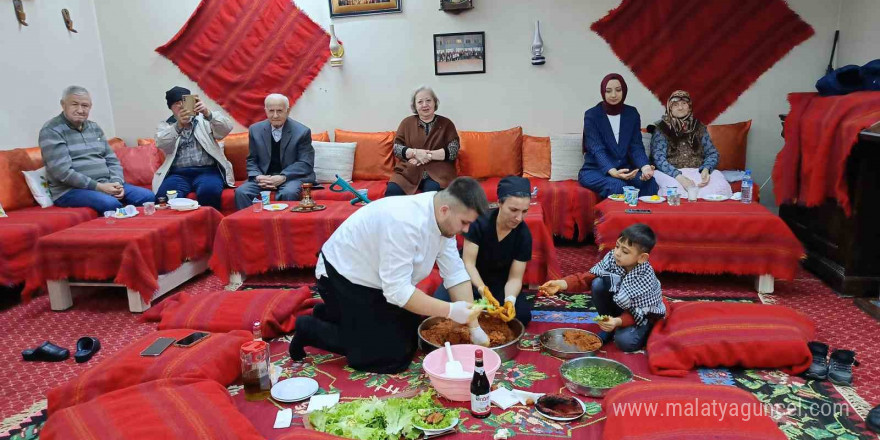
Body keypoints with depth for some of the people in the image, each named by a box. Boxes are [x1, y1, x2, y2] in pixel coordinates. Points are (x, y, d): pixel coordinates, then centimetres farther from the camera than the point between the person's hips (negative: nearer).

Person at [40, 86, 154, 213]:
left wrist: (117, 183, -6)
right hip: (71, 190, -6)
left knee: (148, 197, -13)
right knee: (111, 204, -34)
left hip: (106, 185, 6)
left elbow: (112, 160, 14)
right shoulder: (51, 131, -5)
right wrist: (98, 187, -20)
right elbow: (62, 172, -15)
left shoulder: (94, 128, 15)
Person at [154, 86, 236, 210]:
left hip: (207, 171, -1)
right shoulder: (165, 126, 17)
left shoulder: (204, 120, 15)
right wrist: (178, 125, -21)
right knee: (166, 196, -31)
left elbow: (226, 128, -3)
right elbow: (161, 144, -4)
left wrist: (208, 114, -22)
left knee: (209, 191, -34)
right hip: (178, 174, 1)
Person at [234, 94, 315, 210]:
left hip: (291, 176, -3)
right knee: (241, 192, -23)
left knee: (288, 193, -36)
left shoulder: (302, 132, -4)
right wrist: (258, 176, -10)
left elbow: (305, 163, -7)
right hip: (263, 177, 3)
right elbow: (251, 160, 12)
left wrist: (283, 177, -20)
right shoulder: (255, 130, 8)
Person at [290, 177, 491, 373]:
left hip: (381, 280, 9)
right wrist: (450, 311, -30)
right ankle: (310, 329, 7)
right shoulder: (405, 222, -36)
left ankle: (331, 314, 27)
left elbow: (456, 274, -5)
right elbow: (398, 291, -33)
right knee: (393, 357, -8)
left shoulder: (441, 218, -8)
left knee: (412, 331, 16)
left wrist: (474, 327, -8)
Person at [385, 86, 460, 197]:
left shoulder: (446, 124, 9)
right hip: (408, 172, 2)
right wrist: (415, 153, -12)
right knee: (391, 191, -26)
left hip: (437, 173, -1)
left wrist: (428, 155, -12)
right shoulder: (407, 122, 12)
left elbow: (453, 150, -2)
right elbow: (396, 148, 6)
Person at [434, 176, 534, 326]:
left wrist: (510, 300, -38)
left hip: (499, 284, 2)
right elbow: (468, 264, -23)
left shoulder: (524, 235, -16)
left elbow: (515, 278, -16)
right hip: (469, 278, -2)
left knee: (522, 315, -22)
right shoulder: (480, 221, -23)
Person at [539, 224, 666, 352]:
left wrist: (618, 322, -45)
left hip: (643, 314, -5)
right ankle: (608, 328, -2)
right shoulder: (611, 258, -22)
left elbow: (638, 314, -26)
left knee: (624, 341, -31)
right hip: (619, 305, 5)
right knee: (598, 283, -22)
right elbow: (588, 277, -20)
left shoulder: (646, 280, -32)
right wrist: (561, 284, -35)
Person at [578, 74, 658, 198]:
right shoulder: (591, 115, -8)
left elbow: (636, 146, -2)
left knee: (649, 183, -25)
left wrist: (645, 167, -24)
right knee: (617, 186, -34)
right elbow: (597, 150, -18)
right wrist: (613, 172, -37)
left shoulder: (632, 113, 5)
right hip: (595, 170, -3)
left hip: (625, 168, 4)